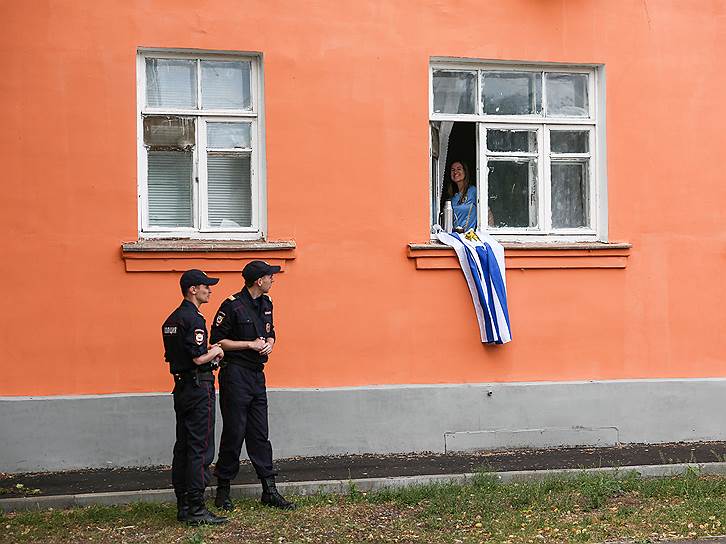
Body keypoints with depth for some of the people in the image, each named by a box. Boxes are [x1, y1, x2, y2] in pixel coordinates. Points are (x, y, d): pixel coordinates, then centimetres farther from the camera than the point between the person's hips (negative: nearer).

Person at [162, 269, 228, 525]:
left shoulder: (172, 319, 14)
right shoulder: (193, 319, -16)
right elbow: (198, 359, -22)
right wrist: (215, 352, -3)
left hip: (182, 386, 10)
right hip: (199, 387, -10)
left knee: (183, 447, 11)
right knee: (200, 448, -7)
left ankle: (183, 505, 16)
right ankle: (196, 509, -6)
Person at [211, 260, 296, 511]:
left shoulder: (266, 303, 11)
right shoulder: (232, 305, -13)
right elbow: (218, 340, -13)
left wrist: (269, 344, 0)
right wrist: (251, 344, -15)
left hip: (257, 375, 7)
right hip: (235, 375, -7)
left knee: (259, 434, 8)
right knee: (234, 434, -2)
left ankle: (269, 490, 11)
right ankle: (223, 491, 10)